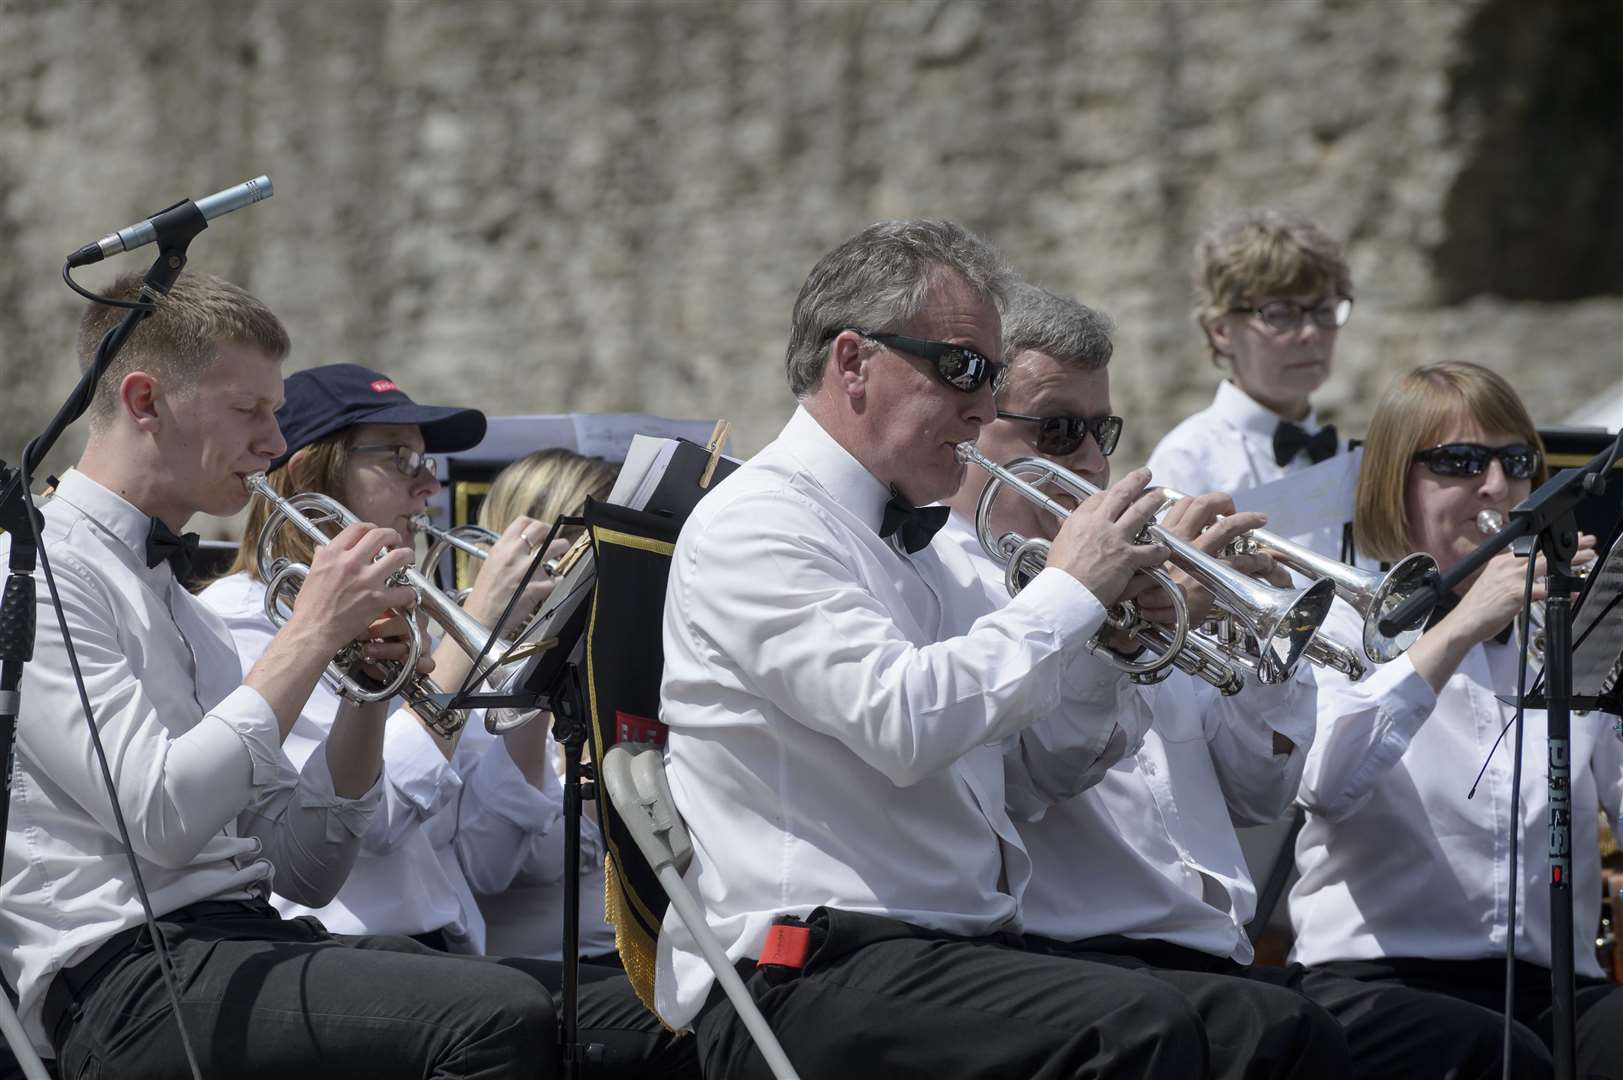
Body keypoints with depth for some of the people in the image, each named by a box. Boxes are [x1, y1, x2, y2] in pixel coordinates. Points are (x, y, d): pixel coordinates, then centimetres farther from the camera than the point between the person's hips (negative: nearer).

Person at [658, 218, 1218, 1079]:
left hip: (961, 950, 8)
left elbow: (1041, 763, 25)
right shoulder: (755, 524, -6)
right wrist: (1069, 592, -11)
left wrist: (1109, 635, 7)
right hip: (810, 977, -8)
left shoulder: (915, 543, 22)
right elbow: (902, 724, -21)